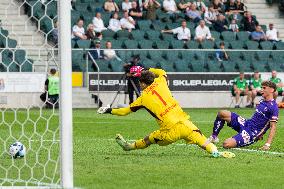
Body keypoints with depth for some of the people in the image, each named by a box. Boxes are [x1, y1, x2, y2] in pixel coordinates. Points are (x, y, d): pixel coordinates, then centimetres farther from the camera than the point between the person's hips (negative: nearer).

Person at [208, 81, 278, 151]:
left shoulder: (273, 107, -16)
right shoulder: (262, 101, 11)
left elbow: (273, 127, -18)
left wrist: (267, 144, -25)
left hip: (251, 134, -9)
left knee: (226, 144, -27)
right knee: (222, 113, -6)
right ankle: (214, 137, 8)